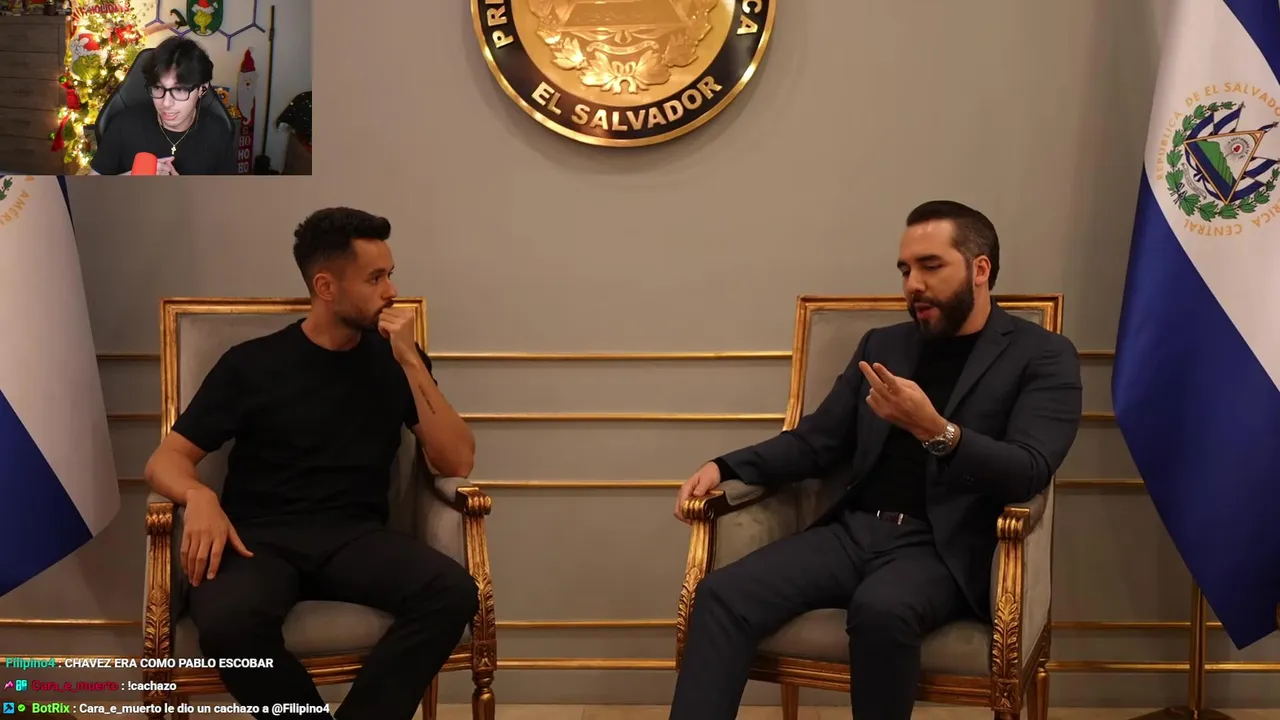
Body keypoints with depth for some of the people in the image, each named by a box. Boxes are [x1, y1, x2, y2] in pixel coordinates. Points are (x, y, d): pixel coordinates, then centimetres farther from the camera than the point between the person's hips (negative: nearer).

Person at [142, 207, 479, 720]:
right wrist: (199, 496, -19)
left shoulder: (395, 359, 10)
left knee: (453, 592, -30)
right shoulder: (252, 363, 5)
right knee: (227, 620, -37)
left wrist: (411, 363, -8)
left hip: (354, 537, 2)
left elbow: (456, 463, 2)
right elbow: (166, 460, 5)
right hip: (261, 538, -2)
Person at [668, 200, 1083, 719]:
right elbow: (816, 441, 20)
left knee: (881, 609, -38)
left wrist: (935, 430, -29)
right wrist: (725, 467, 3)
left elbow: (1029, 473, -12)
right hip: (853, 532, 5)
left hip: (942, 548, -5)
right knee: (721, 594, -20)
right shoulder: (883, 345, 18)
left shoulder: (1042, 356, 2)